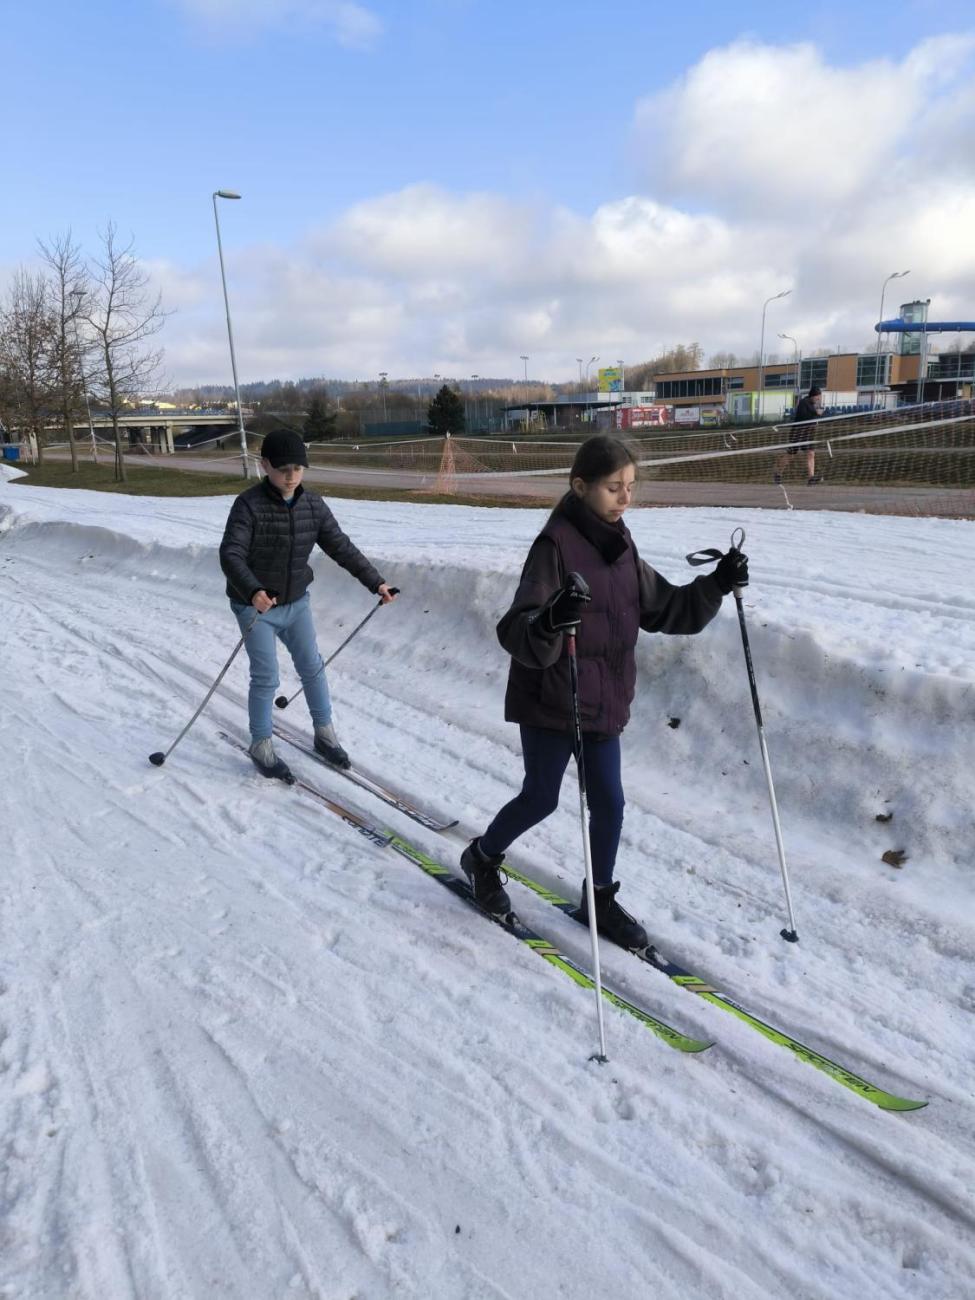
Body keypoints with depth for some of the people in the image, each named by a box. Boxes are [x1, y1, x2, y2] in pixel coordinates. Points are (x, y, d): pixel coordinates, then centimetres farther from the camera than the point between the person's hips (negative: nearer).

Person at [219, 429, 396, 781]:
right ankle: (261, 745, 18)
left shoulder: (313, 505, -4)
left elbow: (341, 547, 1)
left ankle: (324, 734, 30)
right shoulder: (249, 505, -19)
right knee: (266, 678, -2)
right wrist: (253, 591, -46)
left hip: (296, 602, 5)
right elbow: (231, 555, -28)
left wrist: (375, 581, -4)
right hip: (255, 606, -5)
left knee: (312, 668, 12)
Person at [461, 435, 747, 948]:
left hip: (604, 704, 6)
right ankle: (482, 856, 39)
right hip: (550, 704, -6)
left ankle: (600, 898, 33)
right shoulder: (555, 545, -19)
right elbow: (518, 635, -28)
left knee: (609, 803, 12)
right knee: (540, 800, 10)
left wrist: (716, 585, -5)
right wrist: (548, 622, -50)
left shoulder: (620, 546, 4)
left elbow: (665, 609, 9)